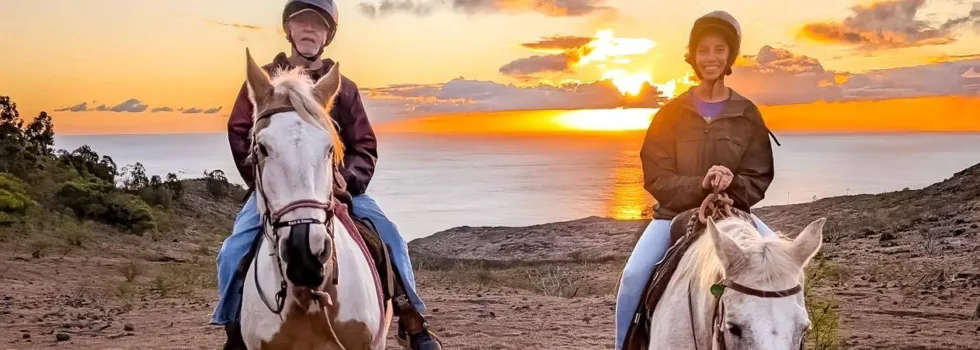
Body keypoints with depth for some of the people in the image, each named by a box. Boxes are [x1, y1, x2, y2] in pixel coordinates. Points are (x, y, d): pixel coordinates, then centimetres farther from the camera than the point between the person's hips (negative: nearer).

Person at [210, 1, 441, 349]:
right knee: (233, 251, -20)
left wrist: (348, 177, -14)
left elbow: (365, 146, 6)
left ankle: (411, 320, -1)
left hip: (334, 186, 1)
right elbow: (239, 134, 4)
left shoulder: (343, 87, 7)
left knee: (390, 237, -15)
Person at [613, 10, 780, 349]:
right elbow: (656, 177, -5)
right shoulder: (672, 113, 0)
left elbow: (758, 179, 1)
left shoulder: (747, 115, 2)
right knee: (633, 276, -23)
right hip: (676, 212, -1)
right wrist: (700, 184, -22)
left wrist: (732, 184, -22)